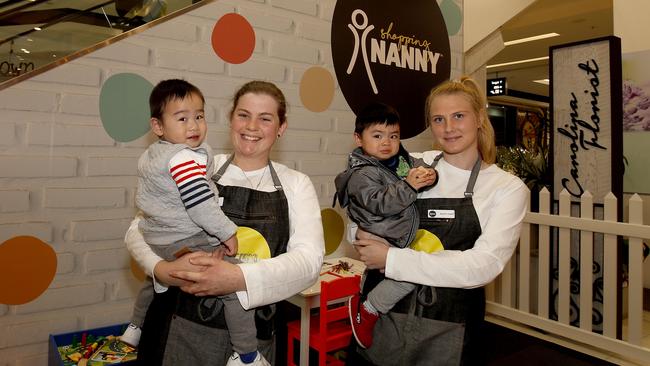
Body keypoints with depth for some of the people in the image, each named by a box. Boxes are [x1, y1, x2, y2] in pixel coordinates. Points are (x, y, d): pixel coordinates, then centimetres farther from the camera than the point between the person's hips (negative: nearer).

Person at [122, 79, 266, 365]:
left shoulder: (151, 154, 10)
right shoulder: (186, 158, -22)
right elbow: (200, 204, -28)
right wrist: (227, 232, -18)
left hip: (157, 240, 11)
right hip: (187, 242, -11)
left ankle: (135, 328, 59)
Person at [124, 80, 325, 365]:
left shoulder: (296, 184, -1)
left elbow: (309, 259, -13)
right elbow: (138, 230, 0)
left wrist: (238, 278, -27)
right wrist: (163, 270, -20)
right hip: (181, 329, 0)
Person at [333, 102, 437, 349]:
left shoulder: (404, 160, 7)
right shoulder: (361, 175, -15)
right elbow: (381, 203, -26)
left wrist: (429, 175, -15)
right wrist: (408, 185, -29)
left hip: (399, 240, 9)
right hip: (378, 241, -8)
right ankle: (366, 311, -1)